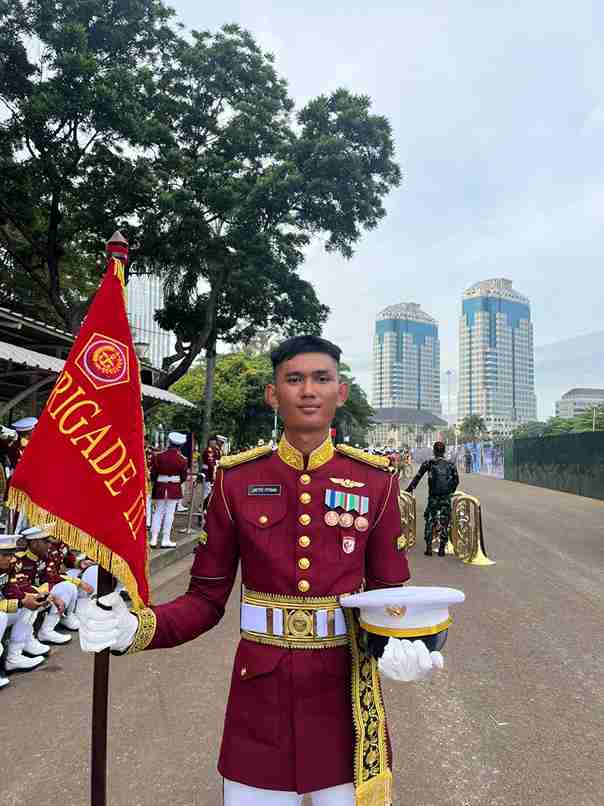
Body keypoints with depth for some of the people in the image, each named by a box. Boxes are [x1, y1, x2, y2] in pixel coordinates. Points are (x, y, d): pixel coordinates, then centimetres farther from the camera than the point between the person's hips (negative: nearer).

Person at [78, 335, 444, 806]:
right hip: (261, 694, 0)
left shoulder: (375, 480, -7)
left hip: (344, 689, 1)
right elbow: (207, 599, -2)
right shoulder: (237, 480, -7)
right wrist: (136, 629, -19)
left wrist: (404, 647, -22)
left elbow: (390, 595, 0)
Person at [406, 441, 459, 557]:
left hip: (433, 498, -1)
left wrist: (410, 489, 10)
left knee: (429, 522, 10)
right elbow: (456, 480, 9)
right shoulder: (451, 464, 3)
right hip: (446, 498, 2)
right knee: (444, 523, 10)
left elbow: (417, 477, -1)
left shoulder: (428, 463, -3)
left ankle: (428, 548, 8)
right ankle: (442, 549, 12)